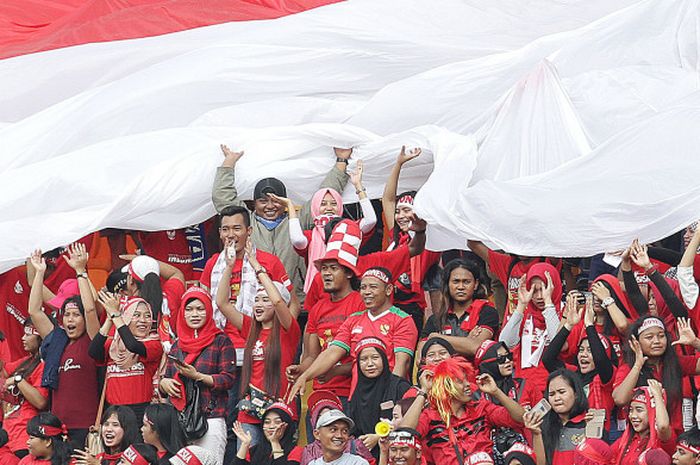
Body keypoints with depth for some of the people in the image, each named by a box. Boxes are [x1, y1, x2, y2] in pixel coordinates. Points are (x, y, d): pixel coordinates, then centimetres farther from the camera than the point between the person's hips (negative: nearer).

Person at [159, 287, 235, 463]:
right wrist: (164, 383, 0)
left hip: (210, 420, -4)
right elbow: (167, 378, 23)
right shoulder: (177, 346, 19)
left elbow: (228, 379, -5)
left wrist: (197, 376, -15)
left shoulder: (221, 341, 3)